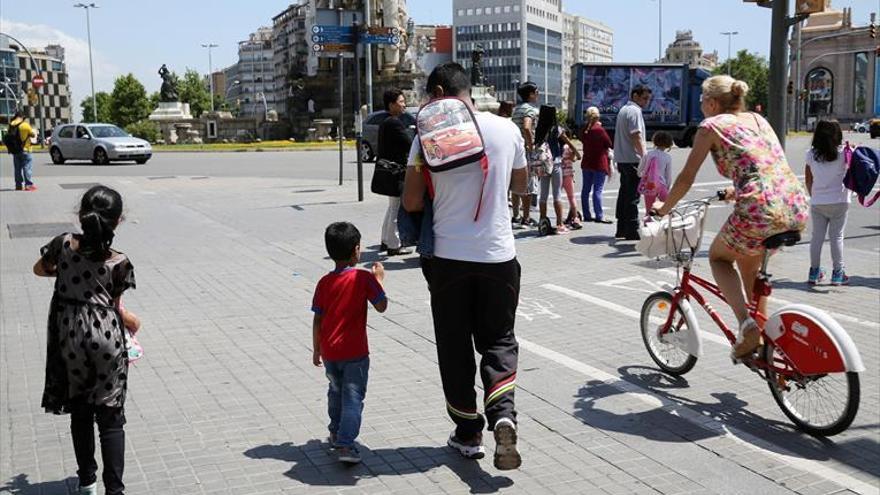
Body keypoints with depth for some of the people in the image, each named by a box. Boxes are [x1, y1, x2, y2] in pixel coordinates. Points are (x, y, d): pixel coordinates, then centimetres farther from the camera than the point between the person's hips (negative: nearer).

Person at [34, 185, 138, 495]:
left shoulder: (64, 245, -5)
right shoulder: (119, 263, -11)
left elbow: (39, 269, 15)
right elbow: (115, 307, -2)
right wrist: (131, 321, 19)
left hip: (70, 335, 3)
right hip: (106, 334, -3)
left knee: (80, 412, 18)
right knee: (110, 417, 5)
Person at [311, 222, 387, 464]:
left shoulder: (324, 282, 0)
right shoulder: (363, 278, -11)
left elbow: (317, 320, 2)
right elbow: (381, 306, -7)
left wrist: (316, 349, 12)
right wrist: (378, 279, 6)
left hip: (329, 352, 5)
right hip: (355, 353, -4)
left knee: (336, 391, 24)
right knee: (353, 398, -2)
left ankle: (336, 432, 37)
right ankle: (346, 444, -11)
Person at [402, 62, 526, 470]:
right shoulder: (507, 129, 2)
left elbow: (411, 203, -7)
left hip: (449, 256, -2)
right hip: (499, 255, 2)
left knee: (455, 348, 12)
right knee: (499, 341, 13)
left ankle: (469, 433, 19)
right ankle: (502, 414, -11)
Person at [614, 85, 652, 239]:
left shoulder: (623, 110, 18)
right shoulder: (635, 111, -12)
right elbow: (636, 136, -20)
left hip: (622, 159, 10)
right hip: (633, 160, -10)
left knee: (624, 194, 13)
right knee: (633, 196, -7)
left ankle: (621, 229, 18)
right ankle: (632, 231, -6)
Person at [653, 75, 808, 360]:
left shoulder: (712, 126, 6)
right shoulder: (758, 119, 24)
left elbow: (686, 178, 6)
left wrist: (664, 208, 22)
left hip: (760, 214, -6)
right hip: (797, 211, 7)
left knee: (719, 257, 23)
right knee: (748, 261, 33)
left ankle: (746, 323, 0)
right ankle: (762, 335, 33)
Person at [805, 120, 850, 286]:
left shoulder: (811, 154, -3)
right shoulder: (842, 153, -11)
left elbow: (808, 180, 4)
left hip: (817, 203, 2)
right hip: (838, 202, -2)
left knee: (817, 236, 9)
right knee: (836, 237, 5)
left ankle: (814, 272, 15)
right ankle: (838, 273, 8)